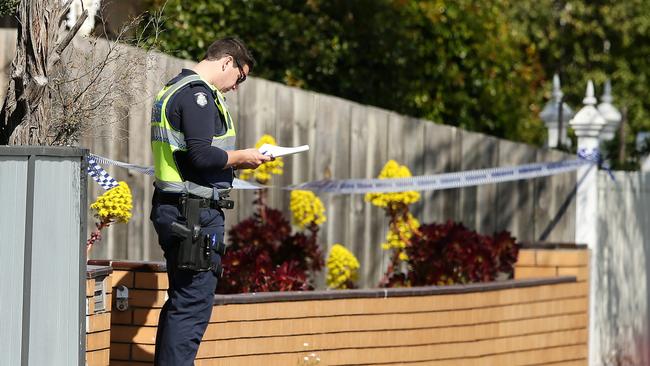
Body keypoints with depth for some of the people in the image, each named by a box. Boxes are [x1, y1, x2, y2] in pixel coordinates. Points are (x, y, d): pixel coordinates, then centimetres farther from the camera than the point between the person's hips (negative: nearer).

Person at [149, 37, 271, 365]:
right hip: (196, 213, -11)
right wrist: (242, 157, -7)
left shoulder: (175, 90, 20)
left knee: (180, 302, 16)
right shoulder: (198, 94, -13)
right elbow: (202, 155, -22)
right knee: (193, 304, -9)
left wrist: (233, 161, 16)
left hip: (172, 210, 11)